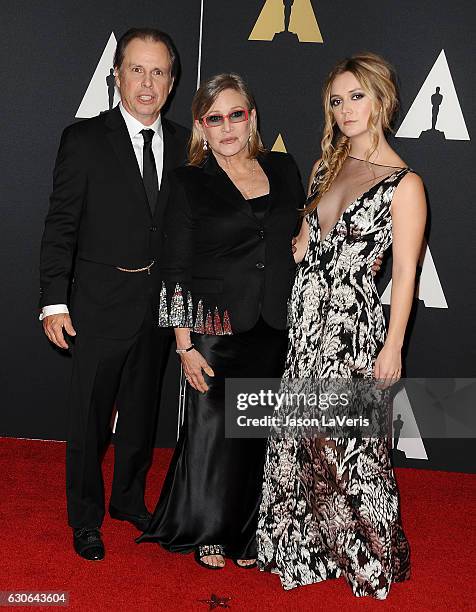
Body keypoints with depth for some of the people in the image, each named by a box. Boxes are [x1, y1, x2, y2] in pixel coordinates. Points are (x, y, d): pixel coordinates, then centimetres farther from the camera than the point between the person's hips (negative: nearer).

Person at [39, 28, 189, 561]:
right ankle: (85, 519, 25)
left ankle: (129, 498, 39)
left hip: (161, 302, 4)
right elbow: (60, 226, -9)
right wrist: (55, 302, -14)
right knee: (89, 417, 7)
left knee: (141, 410, 19)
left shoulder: (183, 144, 3)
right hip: (101, 304, -4)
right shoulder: (84, 140, -8)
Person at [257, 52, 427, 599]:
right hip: (306, 314, 6)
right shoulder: (325, 168, 11)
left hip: (354, 325, -6)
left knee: (348, 441, 2)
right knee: (302, 435, 13)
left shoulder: (404, 184, -8)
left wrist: (392, 349, -11)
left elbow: (405, 273, -10)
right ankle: (306, 545, 32)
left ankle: (365, 555, 24)